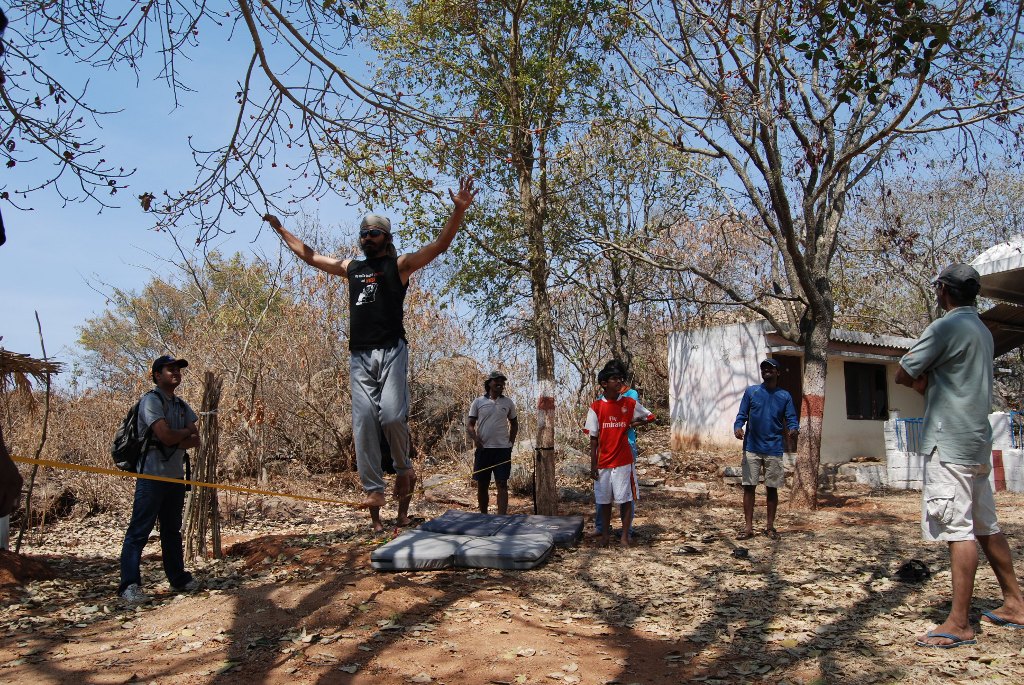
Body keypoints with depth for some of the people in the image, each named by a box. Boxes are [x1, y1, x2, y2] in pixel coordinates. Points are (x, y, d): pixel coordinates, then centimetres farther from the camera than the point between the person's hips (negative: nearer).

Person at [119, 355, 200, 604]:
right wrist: (185, 432, -2)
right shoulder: (151, 400, -9)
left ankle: (178, 578, 23)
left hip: (176, 476, 8)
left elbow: (195, 440, 7)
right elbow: (165, 435, -21)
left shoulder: (182, 406, 15)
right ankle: (130, 585, 0)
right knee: (139, 530, -5)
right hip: (152, 475, -8)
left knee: (172, 530, 15)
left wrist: (176, 440, -12)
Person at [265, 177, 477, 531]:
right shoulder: (350, 268, 21)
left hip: (391, 352, -5)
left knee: (392, 415, -18)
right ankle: (374, 489, 0)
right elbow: (308, 254, 33)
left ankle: (404, 468, 7)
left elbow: (441, 243, -3)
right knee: (363, 423, -3)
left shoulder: (399, 265, 7)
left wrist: (459, 210, -15)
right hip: (359, 356, 5)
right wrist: (280, 229, 37)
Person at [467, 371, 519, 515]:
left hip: (503, 449, 0)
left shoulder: (508, 402, 8)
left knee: (502, 484, -6)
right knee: (482, 485, 8)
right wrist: (475, 438, -15)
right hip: (483, 449, 0)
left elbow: (514, 424, 18)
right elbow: (469, 425, 3)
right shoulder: (478, 402, 3)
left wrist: (511, 441, 6)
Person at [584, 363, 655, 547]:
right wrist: (593, 464, -2)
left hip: (623, 461, 0)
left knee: (625, 498, 0)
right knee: (604, 499, 9)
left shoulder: (629, 403, -1)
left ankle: (625, 535, 11)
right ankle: (606, 533, 24)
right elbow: (593, 438, 0)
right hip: (603, 461, 1)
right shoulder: (596, 407, -2)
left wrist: (630, 423, 5)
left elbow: (649, 417, 14)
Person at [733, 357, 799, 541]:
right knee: (749, 487, -1)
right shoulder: (751, 392, 4)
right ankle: (748, 528, 4)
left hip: (774, 450, 1)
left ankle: (770, 527, 18)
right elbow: (741, 415, 2)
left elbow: (791, 419, 2)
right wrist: (737, 428, -18)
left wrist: (794, 430, -21)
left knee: (772, 488, 7)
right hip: (752, 448, 0)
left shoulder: (785, 396, 6)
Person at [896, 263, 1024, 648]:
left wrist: (924, 381, 7)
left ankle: (959, 624, -8)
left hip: (949, 442, -10)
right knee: (986, 527, 17)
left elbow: (903, 376, -10)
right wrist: (929, 381, 3)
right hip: (977, 440, 10)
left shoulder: (945, 327, -12)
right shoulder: (982, 331, 17)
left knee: (957, 530, -10)